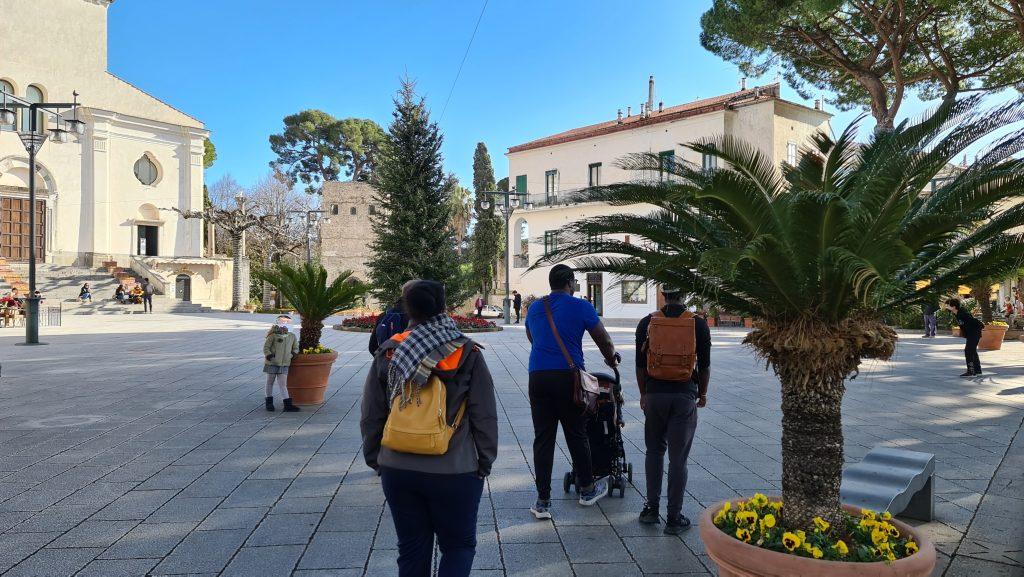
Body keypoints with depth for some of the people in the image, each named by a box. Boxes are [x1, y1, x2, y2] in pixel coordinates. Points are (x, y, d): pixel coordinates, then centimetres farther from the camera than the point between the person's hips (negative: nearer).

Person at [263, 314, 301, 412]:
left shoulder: (292, 336, 5)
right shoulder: (273, 335, -7)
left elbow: (295, 348, 19)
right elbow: (266, 347, -4)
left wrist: (293, 354, 1)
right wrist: (269, 355, -18)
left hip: (284, 364, 2)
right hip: (272, 363, -2)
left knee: (282, 384, -2)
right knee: (270, 382, 11)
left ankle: (288, 405, -5)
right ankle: (269, 403, 24)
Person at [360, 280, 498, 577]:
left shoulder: (388, 352, -2)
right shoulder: (467, 354, -9)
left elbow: (371, 416, 3)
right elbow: (485, 416, -7)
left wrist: (375, 458, 15)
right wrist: (485, 462, 5)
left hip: (397, 471, 3)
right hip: (455, 472, -3)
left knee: (412, 550, 18)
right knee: (459, 545, 14)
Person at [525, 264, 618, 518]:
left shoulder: (534, 308, 13)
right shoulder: (581, 307, 0)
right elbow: (604, 340, 7)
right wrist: (611, 360, 27)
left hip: (538, 377, 3)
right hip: (568, 376, -3)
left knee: (542, 439, 5)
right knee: (577, 436, 11)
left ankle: (543, 502, 7)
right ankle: (587, 490, 28)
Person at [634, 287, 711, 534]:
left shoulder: (647, 323, -2)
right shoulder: (698, 323, -4)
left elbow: (640, 364, 2)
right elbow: (704, 365, 0)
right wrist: (702, 394, 14)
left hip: (655, 393, 1)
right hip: (685, 395, -1)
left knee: (654, 451, 18)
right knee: (678, 458, 3)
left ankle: (651, 508, 19)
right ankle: (674, 518, 8)